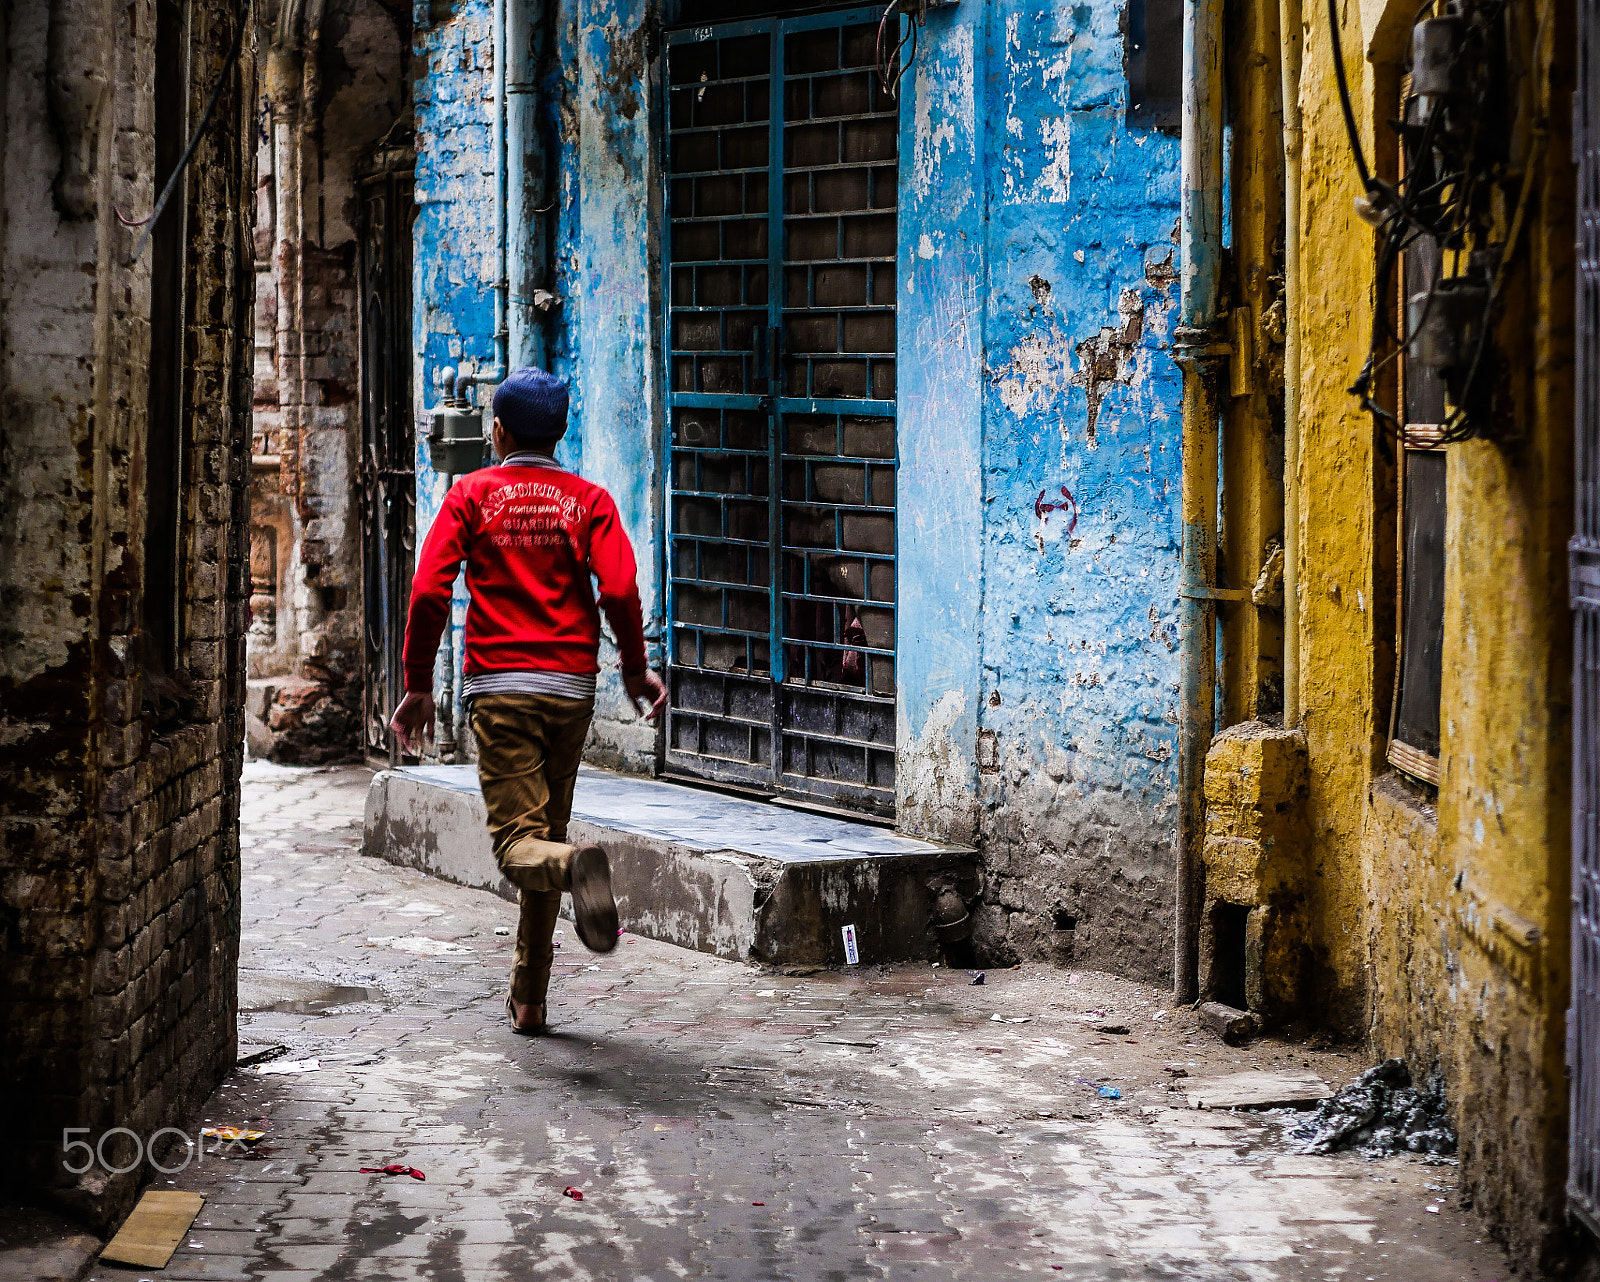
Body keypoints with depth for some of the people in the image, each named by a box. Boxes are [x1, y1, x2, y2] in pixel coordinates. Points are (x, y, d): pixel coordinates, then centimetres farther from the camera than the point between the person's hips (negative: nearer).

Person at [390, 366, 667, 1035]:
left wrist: (419, 685, 1)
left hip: (498, 685, -2)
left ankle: (575, 865, -43)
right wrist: (636, 672, 8)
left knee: (519, 842, -6)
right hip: (570, 686, 2)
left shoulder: (471, 495, 4)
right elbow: (619, 592, -6)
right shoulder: (588, 500, 6)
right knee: (545, 833, 14)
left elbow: (429, 592, -5)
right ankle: (529, 999, 18)